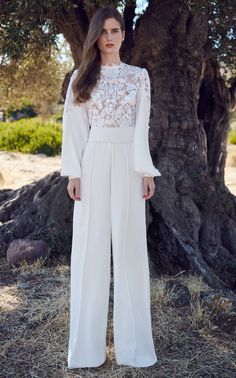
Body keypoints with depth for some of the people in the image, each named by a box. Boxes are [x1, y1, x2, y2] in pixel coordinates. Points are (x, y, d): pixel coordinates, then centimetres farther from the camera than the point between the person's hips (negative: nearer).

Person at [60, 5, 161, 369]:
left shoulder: (139, 76, 8)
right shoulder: (81, 77, 8)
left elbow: (142, 126, 2)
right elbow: (75, 127, 4)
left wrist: (147, 170, -7)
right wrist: (74, 172, -4)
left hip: (128, 164, 0)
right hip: (93, 163, 0)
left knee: (130, 245, 2)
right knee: (90, 247, 1)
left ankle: (132, 339, 13)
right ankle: (88, 342, 12)